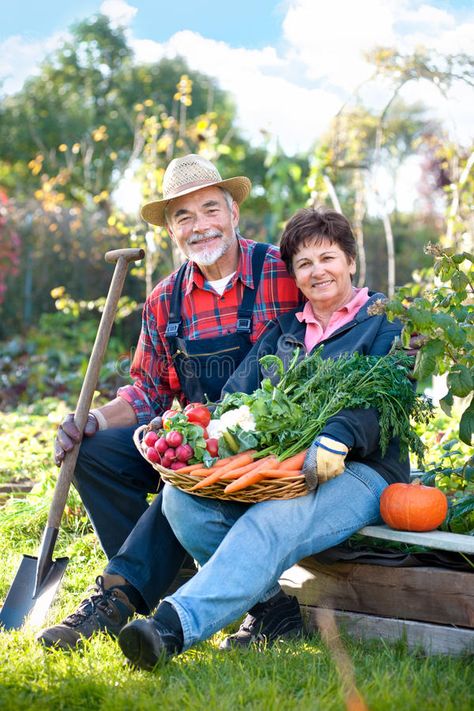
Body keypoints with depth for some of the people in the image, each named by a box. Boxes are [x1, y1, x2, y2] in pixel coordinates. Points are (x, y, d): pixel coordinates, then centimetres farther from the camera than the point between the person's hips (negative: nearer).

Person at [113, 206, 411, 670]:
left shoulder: (385, 322, 8)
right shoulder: (285, 327, 23)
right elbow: (241, 388, 11)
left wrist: (338, 438, -30)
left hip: (359, 471, -5)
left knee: (271, 522, -37)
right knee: (182, 494, -21)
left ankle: (175, 626, -51)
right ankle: (266, 602, -11)